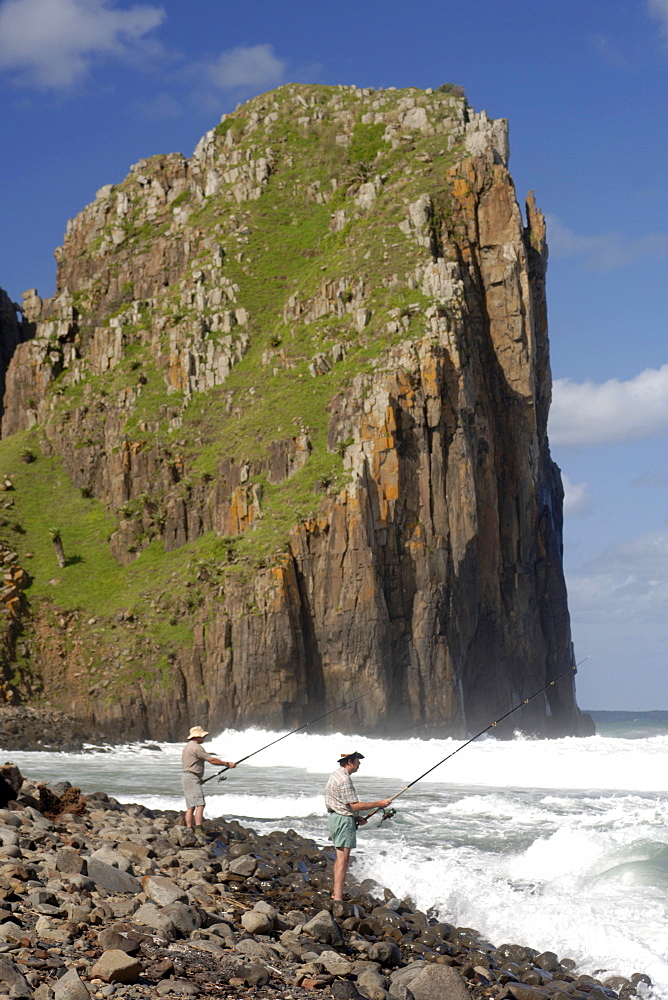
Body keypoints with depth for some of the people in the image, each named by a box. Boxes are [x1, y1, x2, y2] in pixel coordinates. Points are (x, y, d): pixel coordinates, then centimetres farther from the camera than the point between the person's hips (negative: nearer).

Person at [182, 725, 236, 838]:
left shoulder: (187, 747, 20)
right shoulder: (196, 747, -13)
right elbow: (212, 760, -14)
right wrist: (227, 764, -5)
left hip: (187, 778, 11)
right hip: (192, 778, -11)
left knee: (190, 806, 8)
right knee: (200, 804, -15)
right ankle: (198, 831, -23)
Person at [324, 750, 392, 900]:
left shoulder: (335, 774, 13)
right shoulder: (344, 779, -19)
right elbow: (354, 805, -20)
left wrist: (355, 817, 17)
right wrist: (379, 804, -14)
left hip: (335, 817, 11)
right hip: (344, 820, -11)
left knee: (340, 857, 18)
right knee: (343, 859, -11)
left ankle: (336, 893, 25)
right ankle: (338, 898, -13)